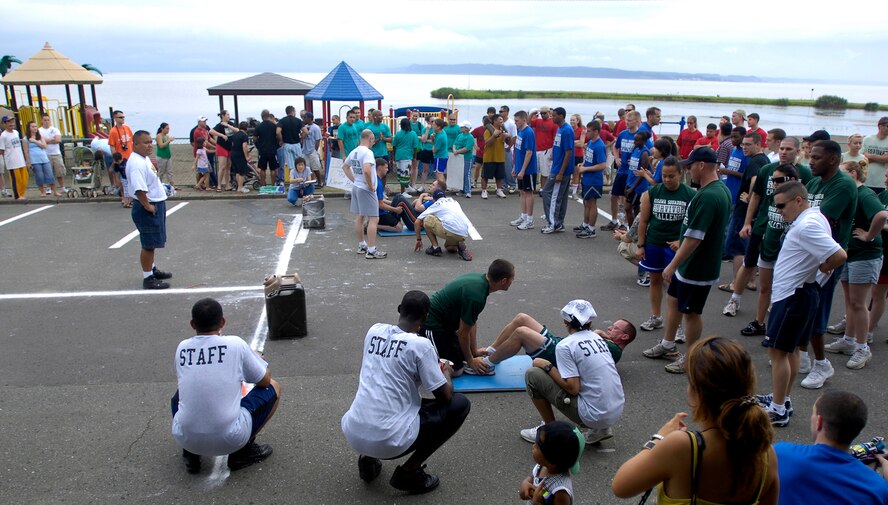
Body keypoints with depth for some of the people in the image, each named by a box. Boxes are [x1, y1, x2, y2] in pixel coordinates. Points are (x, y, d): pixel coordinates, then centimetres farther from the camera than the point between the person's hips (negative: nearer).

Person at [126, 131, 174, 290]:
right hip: (147, 209, -10)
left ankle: (152, 269, 37)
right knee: (149, 244, -2)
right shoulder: (136, 163, -23)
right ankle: (148, 278, 7)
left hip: (156, 205, 11)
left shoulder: (144, 159, 10)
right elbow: (139, 189, -31)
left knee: (152, 243, 22)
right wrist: (148, 206, -23)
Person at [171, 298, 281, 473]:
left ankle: (191, 454, 19)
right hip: (230, 440, -4)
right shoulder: (235, 344, -5)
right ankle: (243, 451, 11)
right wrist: (257, 361, 29)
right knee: (274, 388, 15)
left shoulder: (182, 348, 5)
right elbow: (264, 381, 7)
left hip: (185, 438, 4)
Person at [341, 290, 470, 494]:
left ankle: (368, 458, 17)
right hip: (389, 441, -6)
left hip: (352, 433, 7)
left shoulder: (374, 331, 6)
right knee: (460, 404, 8)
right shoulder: (421, 345, -11)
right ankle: (409, 472, 7)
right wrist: (446, 372, 18)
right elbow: (444, 395, -4)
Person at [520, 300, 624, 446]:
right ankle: (597, 430, 17)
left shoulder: (565, 346, -11)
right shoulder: (598, 338, 10)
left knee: (532, 375, -2)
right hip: (618, 411, 7)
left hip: (594, 416, -7)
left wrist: (547, 366, -4)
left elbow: (573, 388, -15)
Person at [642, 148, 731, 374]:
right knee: (673, 299, 21)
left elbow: (694, 238, -29)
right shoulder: (721, 189, 5)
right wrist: (681, 244, 20)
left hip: (697, 268, -10)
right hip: (691, 263, 10)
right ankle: (667, 345, 36)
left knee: (691, 312, 6)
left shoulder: (707, 196, -28)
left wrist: (673, 265, -23)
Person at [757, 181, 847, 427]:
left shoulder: (807, 225, -22)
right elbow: (828, 252, 20)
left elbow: (839, 256, -29)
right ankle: (781, 399, 30)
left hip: (793, 295, -11)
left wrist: (822, 267, -11)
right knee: (790, 349, 18)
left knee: (778, 350, -3)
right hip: (799, 293, 11)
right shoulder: (813, 219, 10)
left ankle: (778, 410, 3)